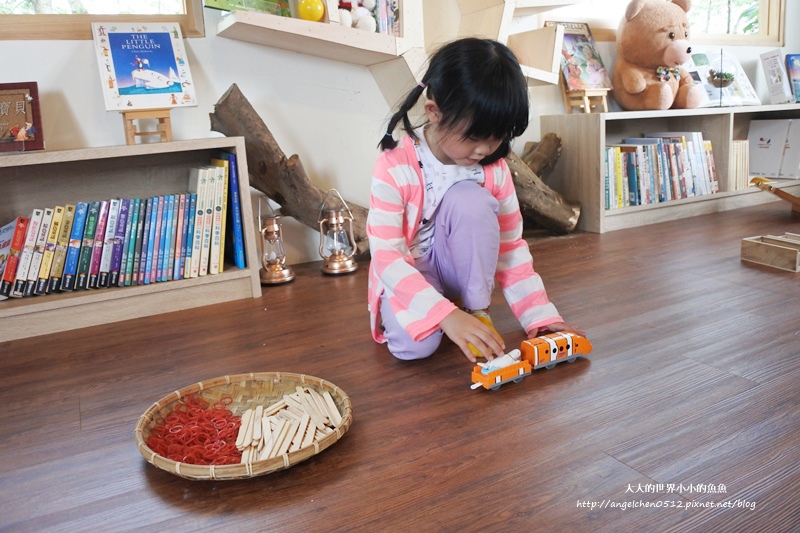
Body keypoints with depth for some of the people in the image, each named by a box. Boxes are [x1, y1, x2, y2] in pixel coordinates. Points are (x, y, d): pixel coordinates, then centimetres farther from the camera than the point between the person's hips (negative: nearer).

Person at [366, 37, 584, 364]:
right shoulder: (394, 169, -22)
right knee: (415, 345, -35)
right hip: (405, 276, -3)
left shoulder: (495, 170, -9)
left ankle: (476, 309, -11)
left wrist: (540, 315, -14)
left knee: (470, 199, -27)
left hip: (462, 271, 4)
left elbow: (511, 247, -4)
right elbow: (386, 256, -27)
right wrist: (447, 315, -39)